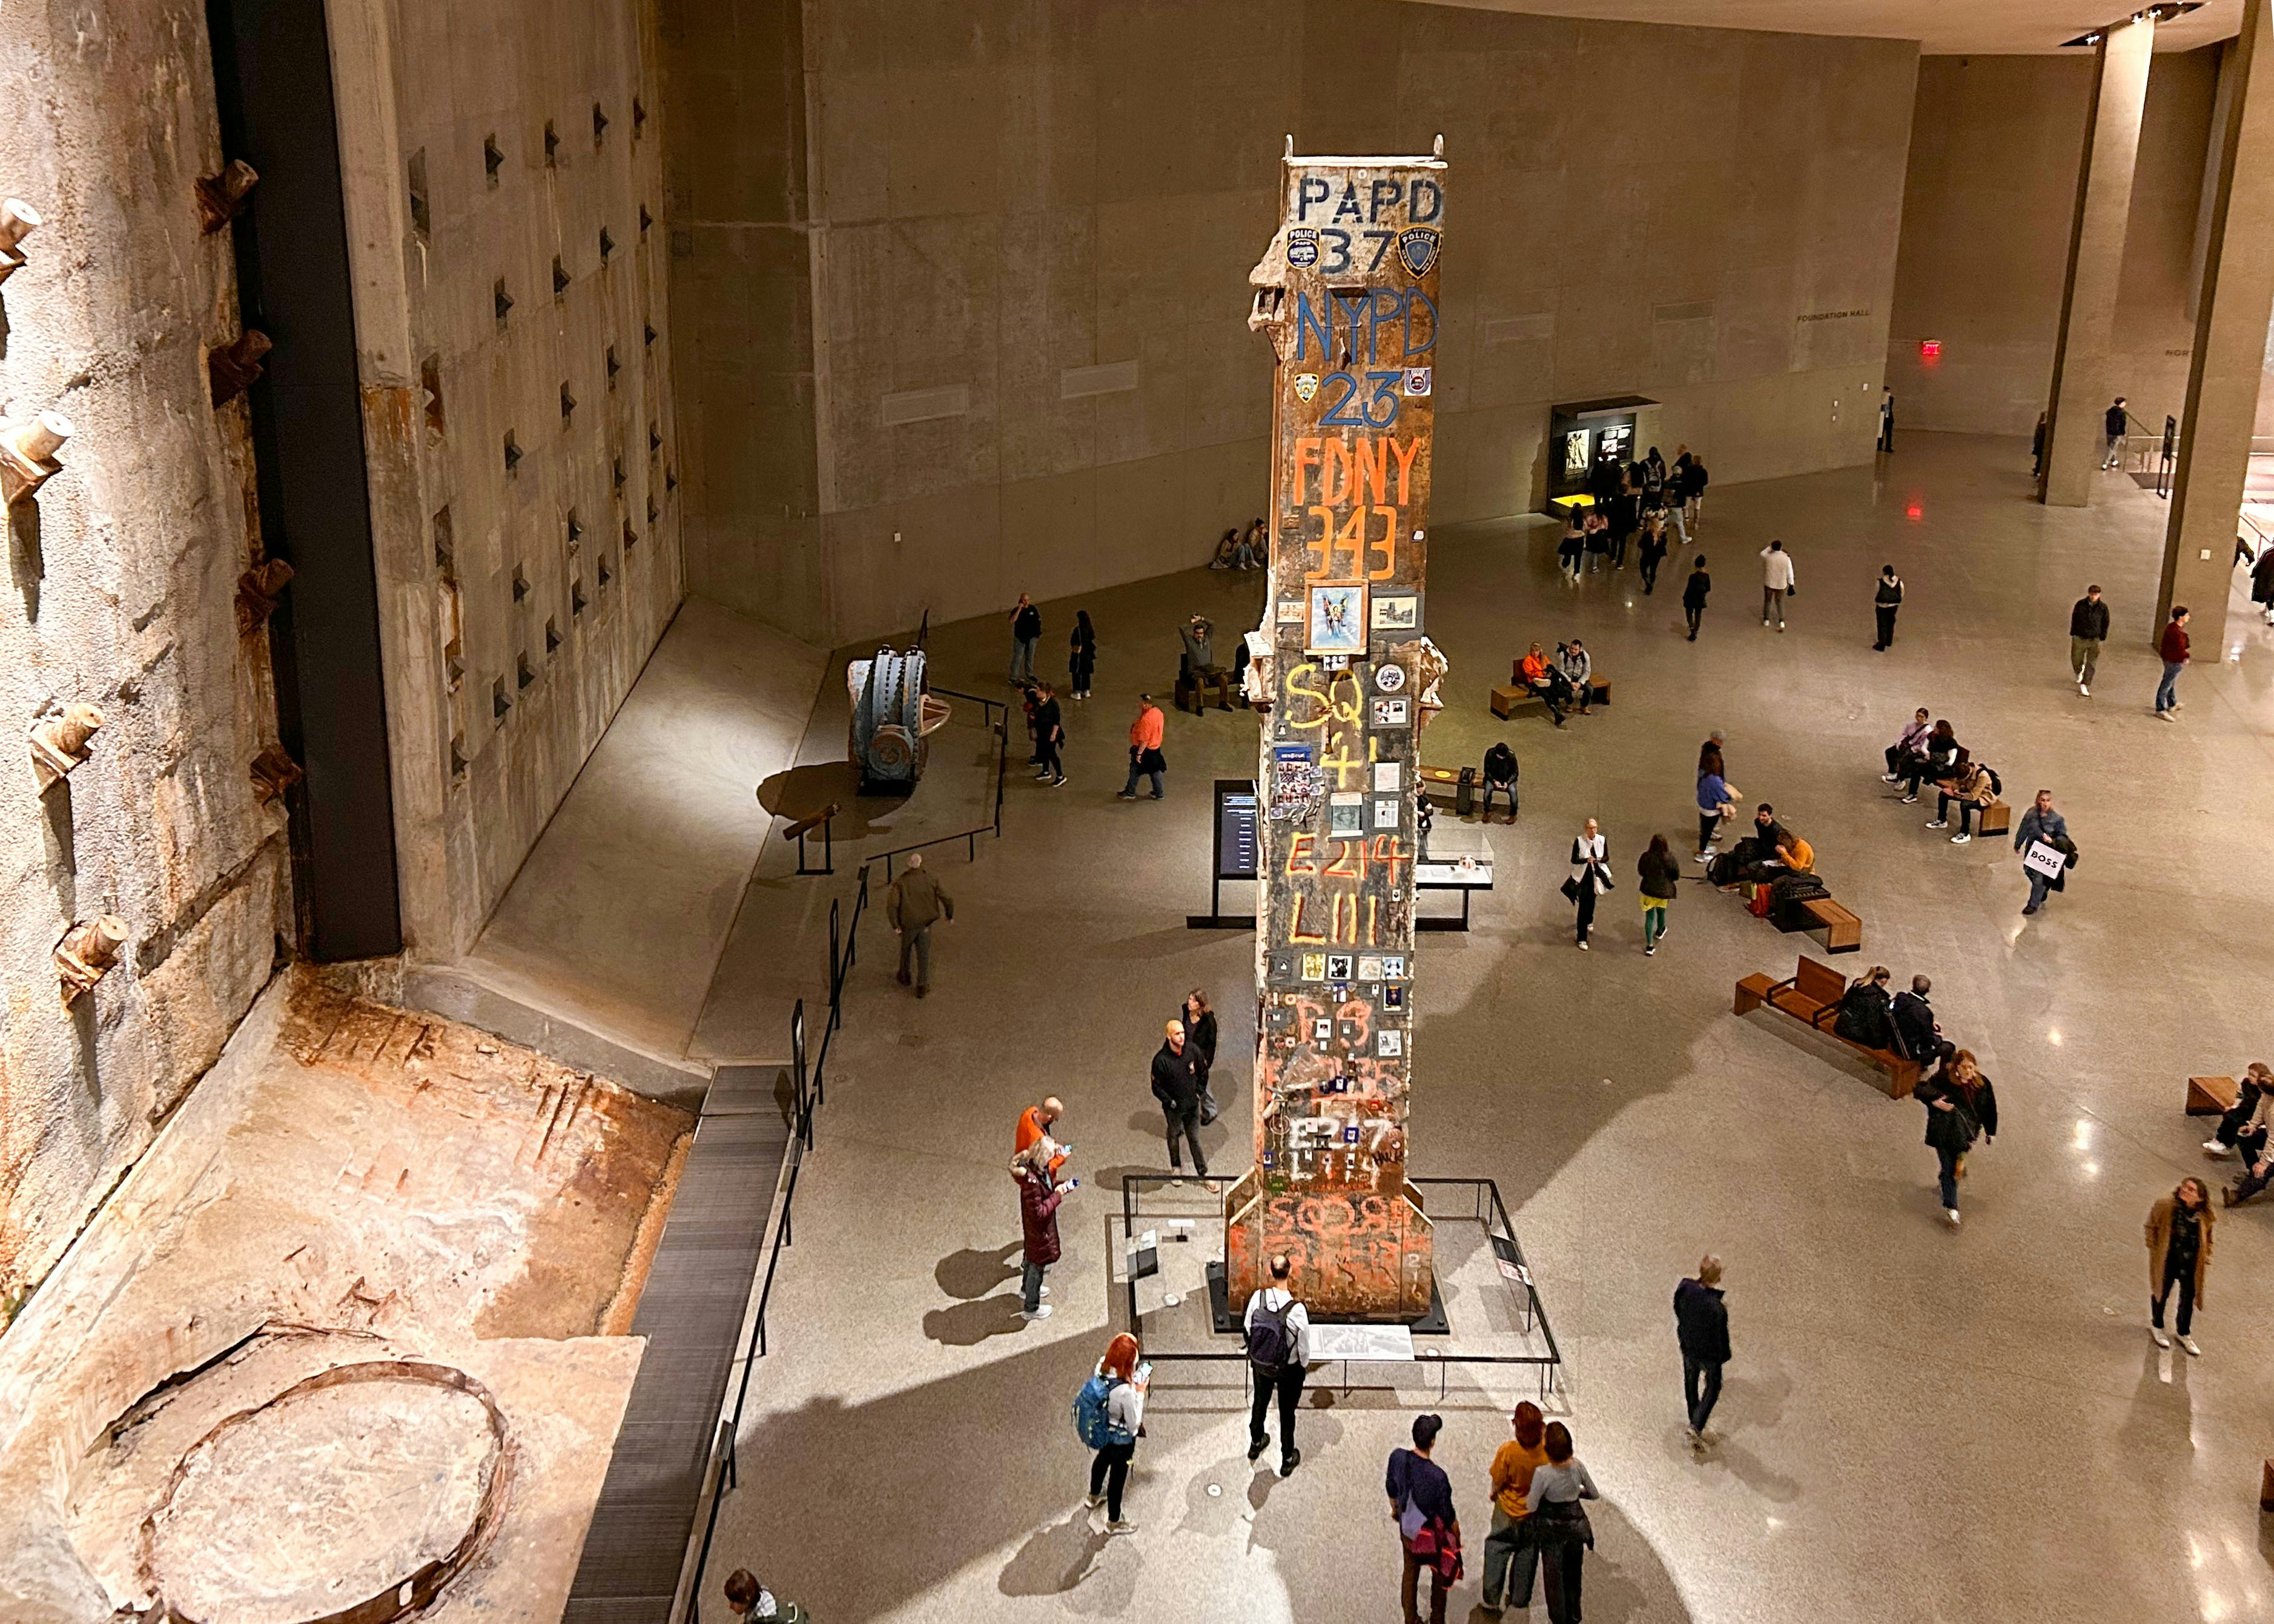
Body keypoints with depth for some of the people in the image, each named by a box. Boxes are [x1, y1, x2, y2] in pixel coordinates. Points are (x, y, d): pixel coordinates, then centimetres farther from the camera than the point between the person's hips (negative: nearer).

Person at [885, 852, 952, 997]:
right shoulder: (931, 880, -9)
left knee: (905, 950, 24)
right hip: (926, 924, 1)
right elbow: (948, 900, -7)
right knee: (924, 955, 10)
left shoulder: (901, 882, -14)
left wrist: (895, 925, -12)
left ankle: (904, 977, 41)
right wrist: (950, 916, 10)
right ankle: (922, 986, 5)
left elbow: (892, 905, -21)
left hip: (908, 924, 0)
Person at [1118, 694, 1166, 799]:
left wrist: (1139, 753, -20)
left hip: (1145, 749, -8)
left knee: (1135, 771, 12)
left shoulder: (1145, 719, -32)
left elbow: (1144, 740, -28)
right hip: (1155, 747, 8)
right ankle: (1159, 793, 27)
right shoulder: (1157, 712, -5)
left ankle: (1130, 792, 28)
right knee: (1155, 770, 18)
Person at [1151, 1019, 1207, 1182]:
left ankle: (1203, 1172, 21)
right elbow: (1157, 1087, -12)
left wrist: (1199, 1092, 3)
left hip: (1192, 1105, 2)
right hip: (1174, 1107, -2)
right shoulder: (1161, 1060, -22)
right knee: (1174, 1137, 18)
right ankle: (1177, 1168, 38)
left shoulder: (1192, 1050, -11)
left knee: (1195, 1139, 11)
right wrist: (1170, 1102, -14)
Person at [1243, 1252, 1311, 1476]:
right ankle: (1287, 1460, 38)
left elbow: (1247, 1327, -5)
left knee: (1260, 1403, 29)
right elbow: (1304, 1346, -20)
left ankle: (1255, 1444, 53)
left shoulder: (1258, 1298, -23)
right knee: (1287, 1412, 19)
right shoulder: (1297, 1310, -33)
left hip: (1260, 1363, 3)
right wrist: (1304, 1364, 3)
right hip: (1288, 1369, -3)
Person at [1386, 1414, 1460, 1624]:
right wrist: (1457, 1536, -1)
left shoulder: (1398, 1457, -22)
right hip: (1434, 1534, -4)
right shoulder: (1437, 1476, -36)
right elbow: (1447, 1513, -21)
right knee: (1440, 1575, 24)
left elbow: (1391, 1488, -1)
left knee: (1410, 1572, 26)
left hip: (1407, 1527, 4)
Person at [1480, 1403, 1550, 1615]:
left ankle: (1491, 1600, 25)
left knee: (1497, 1552, 18)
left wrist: (1495, 1494, 7)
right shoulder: (1547, 1451, -25)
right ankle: (1520, 1601, 34)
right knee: (1527, 1554, 21)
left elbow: (1498, 1482, -14)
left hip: (1508, 1511, -2)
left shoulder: (1508, 1451, -29)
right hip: (1534, 1512, 2)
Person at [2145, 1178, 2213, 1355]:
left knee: (2188, 1298, 15)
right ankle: (2157, 1326, 45)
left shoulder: (2206, 1216, -12)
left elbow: (2207, 1241, 6)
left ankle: (2184, 1334, 38)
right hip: (2166, 1260, -2)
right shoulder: (2164, 1206, -20)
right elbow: (2151, 1227, -6)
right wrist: (2154, 1249, -8)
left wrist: (2206, 1260, 3)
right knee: (2161, 1293, 18)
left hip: (2191, 1263, 2)